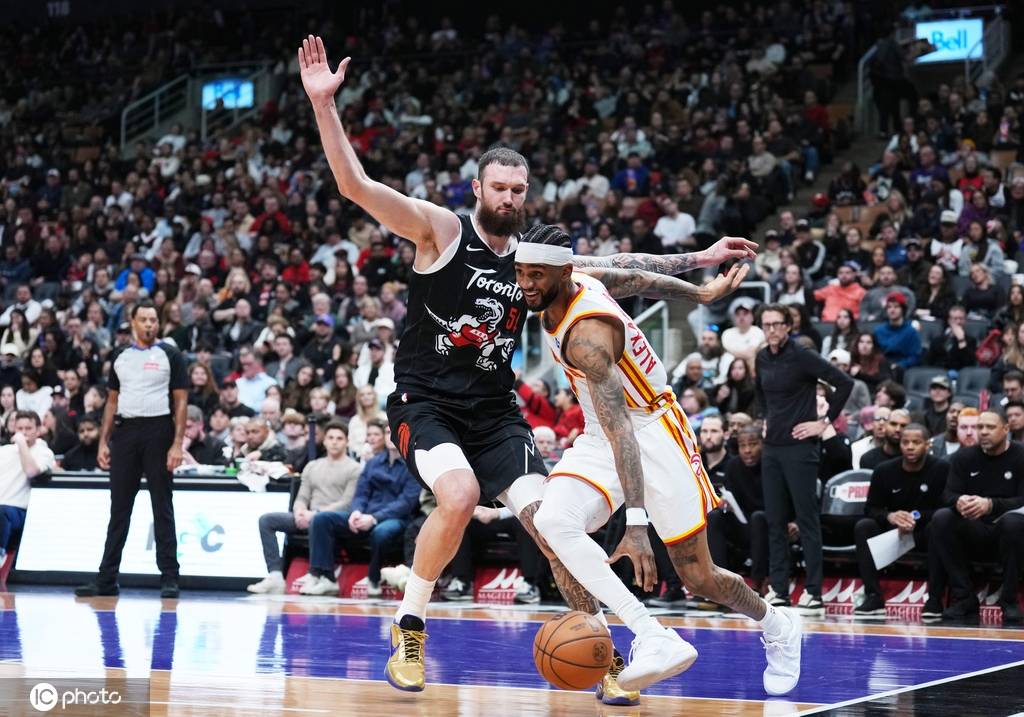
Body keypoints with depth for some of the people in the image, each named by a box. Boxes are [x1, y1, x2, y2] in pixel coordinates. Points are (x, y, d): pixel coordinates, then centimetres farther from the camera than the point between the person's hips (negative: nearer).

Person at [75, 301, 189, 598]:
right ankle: (106, 579, 8)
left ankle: (169, 577, 2)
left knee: (162, 506, -1)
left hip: (158, 432, -4)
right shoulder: (120, 356, 13)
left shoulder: (171, 356, 1)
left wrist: (177, 444, -11)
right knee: (119, 508, 5)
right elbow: (112, 401, 16)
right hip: (125, 432, 4)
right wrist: (103, 442, 8)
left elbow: (181, 401, -3)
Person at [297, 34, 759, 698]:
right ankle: (409, 629, -11)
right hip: (426, 401, -4)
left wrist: (699, 260, 13)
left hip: (494, 411, 4)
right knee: (459, 495, -31)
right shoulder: (441, 230, -7)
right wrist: (324, 103, -26)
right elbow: (356, 185, -16)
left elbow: (617, 266, 17)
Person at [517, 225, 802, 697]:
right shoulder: (577, 280, -6)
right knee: (552, 521, -24)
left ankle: (777, 627, 32)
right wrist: (702, 295, 26)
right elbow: (638, 279, 10)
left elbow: (622, 432, -37)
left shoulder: (587, 335, -30)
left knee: (699, 578, -1)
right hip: (599, 439, 8)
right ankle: (656, 641, -27)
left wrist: (636, 525, -43)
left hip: (652, 431, -8)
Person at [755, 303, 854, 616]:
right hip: (772, 447, 7)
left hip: (800, 447, -7)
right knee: (775, 520, 8)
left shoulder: (802, 357, -11)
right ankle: (779, 590, 13)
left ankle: (814, 594, -2)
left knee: (807, 519, -4)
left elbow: (844, 383, -15)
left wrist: (825, 422, -12)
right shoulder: (762, 359, 9)